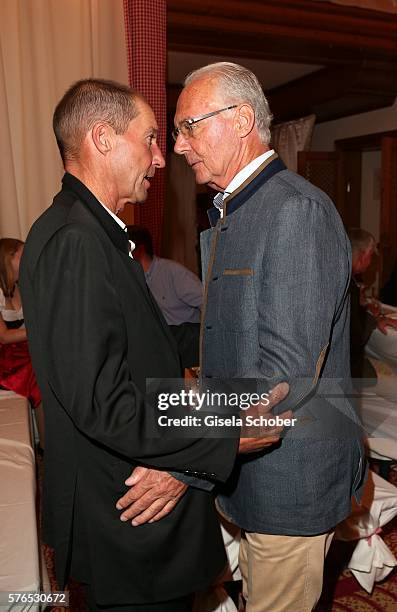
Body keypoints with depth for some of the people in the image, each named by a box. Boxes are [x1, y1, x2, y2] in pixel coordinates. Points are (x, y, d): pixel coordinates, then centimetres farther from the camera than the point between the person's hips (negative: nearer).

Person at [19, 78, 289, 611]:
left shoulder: (94, 232, 9)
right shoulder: (74, 241, -23)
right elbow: (100, 402, -27)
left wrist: (180, 458, 1)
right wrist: (222, 441, -19)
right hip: (127, 523, -9)